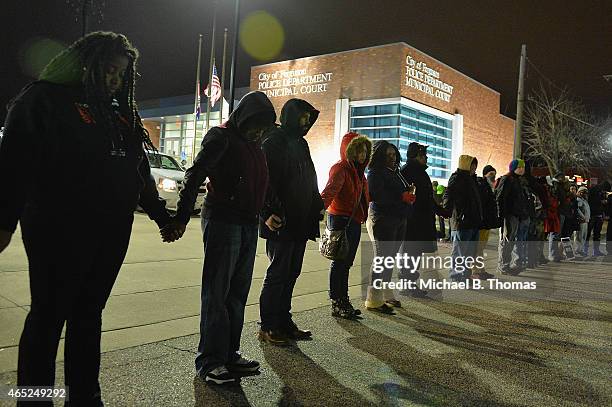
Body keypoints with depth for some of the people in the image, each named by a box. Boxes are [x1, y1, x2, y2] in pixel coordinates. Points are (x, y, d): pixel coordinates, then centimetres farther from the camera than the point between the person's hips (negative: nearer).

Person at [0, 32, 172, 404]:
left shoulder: (120, 112, 17)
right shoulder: (46, 98, -2)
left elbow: (140, 171, 21)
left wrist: (161, 214, 19)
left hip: (112, 233, 6)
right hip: (59, 231, -6)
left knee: (89, 315, 14)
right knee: (48, 317, 3)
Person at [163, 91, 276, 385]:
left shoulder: (254, 145, 16)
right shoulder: (221, 137, -7)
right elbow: (194, 177, -16)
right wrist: (180, 219, -25)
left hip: (249, 225, 8)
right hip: (222, 221, -8)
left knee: (237, 294, 12)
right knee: (216, 294, -2)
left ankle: (229, 354, 22)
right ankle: (210, 362, 7)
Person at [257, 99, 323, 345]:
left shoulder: (300, 144, 19)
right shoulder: (273, 142, -7)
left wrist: (317, 206, 15)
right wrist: (268, 213, -24)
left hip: (301, 222, 8)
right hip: (281, 223, -8)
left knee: (291, 273, 12)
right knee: (278, 273, -3)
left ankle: (284, 321, 22)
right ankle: (267, 327, 8)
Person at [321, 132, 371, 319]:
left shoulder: (358, 170, 17)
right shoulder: (340, 169, -12)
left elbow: (365, 196, 27)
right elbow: (330, 191, -28)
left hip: (354, 222, 9)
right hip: (341, 219, -9)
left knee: (346, 263, 14)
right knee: (339, 262, -2)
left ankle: (343, 302, 23)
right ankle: (337, 304, 6)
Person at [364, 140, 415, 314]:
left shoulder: (395, 173, 19)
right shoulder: (376, 173, -9)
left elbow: (403, 193, 21)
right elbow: (377, 196, -21)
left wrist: (408, 193, -2)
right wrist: (402, 197, -20)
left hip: (398, 221, 9)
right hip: (382, 220, -9)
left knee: (390, 260, 14)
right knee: (382, 260, -8)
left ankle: (386, 295, 24)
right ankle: (374, 300, -2)